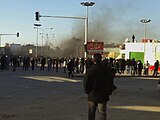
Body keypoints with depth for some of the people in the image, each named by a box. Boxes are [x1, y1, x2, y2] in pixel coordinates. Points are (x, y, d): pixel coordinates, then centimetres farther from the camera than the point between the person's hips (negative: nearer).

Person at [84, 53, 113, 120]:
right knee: (102, 113, 3)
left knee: (91, 113, 14)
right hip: (103, 96, 1)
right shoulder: (107, 70, -4)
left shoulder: (89, 70, -10)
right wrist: (108, 92, 16)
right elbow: (110, 82, 4)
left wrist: (87, 91, 10)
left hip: (92, 95, 0)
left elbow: (86, 82, -6)